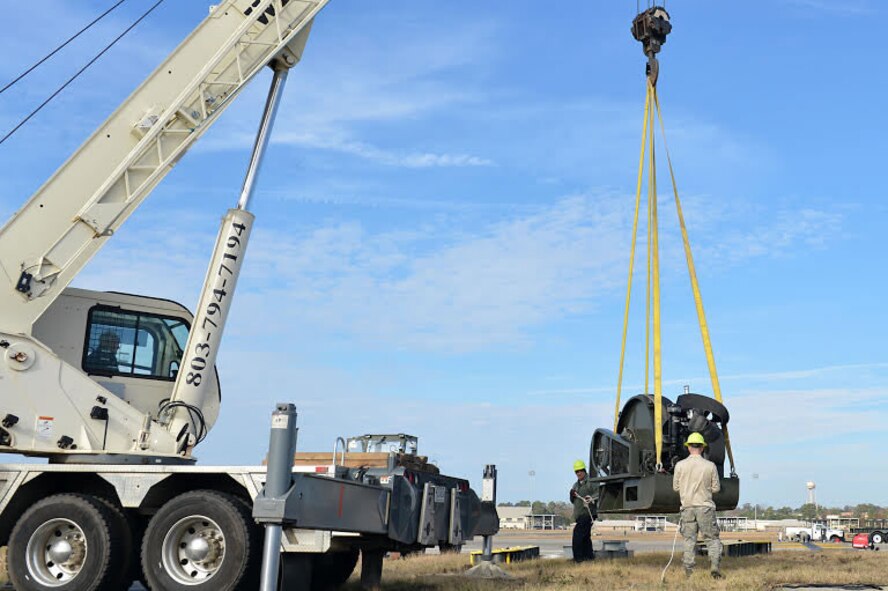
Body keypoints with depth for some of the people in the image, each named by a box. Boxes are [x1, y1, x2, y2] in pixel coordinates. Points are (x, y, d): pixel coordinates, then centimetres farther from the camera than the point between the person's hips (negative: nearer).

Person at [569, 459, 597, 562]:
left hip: (588, 513, -8)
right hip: (579, 514, 8)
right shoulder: (575, 485, 20)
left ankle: (578, 556, -16)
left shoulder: (591, 482, -2)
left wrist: (591, 498, -29)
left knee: (578, 532, -17)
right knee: (585, 535, 12)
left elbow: (598, 493, -12)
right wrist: (572, 495, 0)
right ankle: (589, 556, 21)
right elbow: (573, 501, 22)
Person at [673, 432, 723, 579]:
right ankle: (714, 564, -5)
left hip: (687, 506, 1)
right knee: (712, 538, 10)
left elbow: (676, 487, 4)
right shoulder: (710, 466, -5)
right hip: (705, 506, -1)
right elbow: (716, 488, 2)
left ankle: (688, 570, 7)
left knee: (689, 539, 8)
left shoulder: (680, 465, -4)